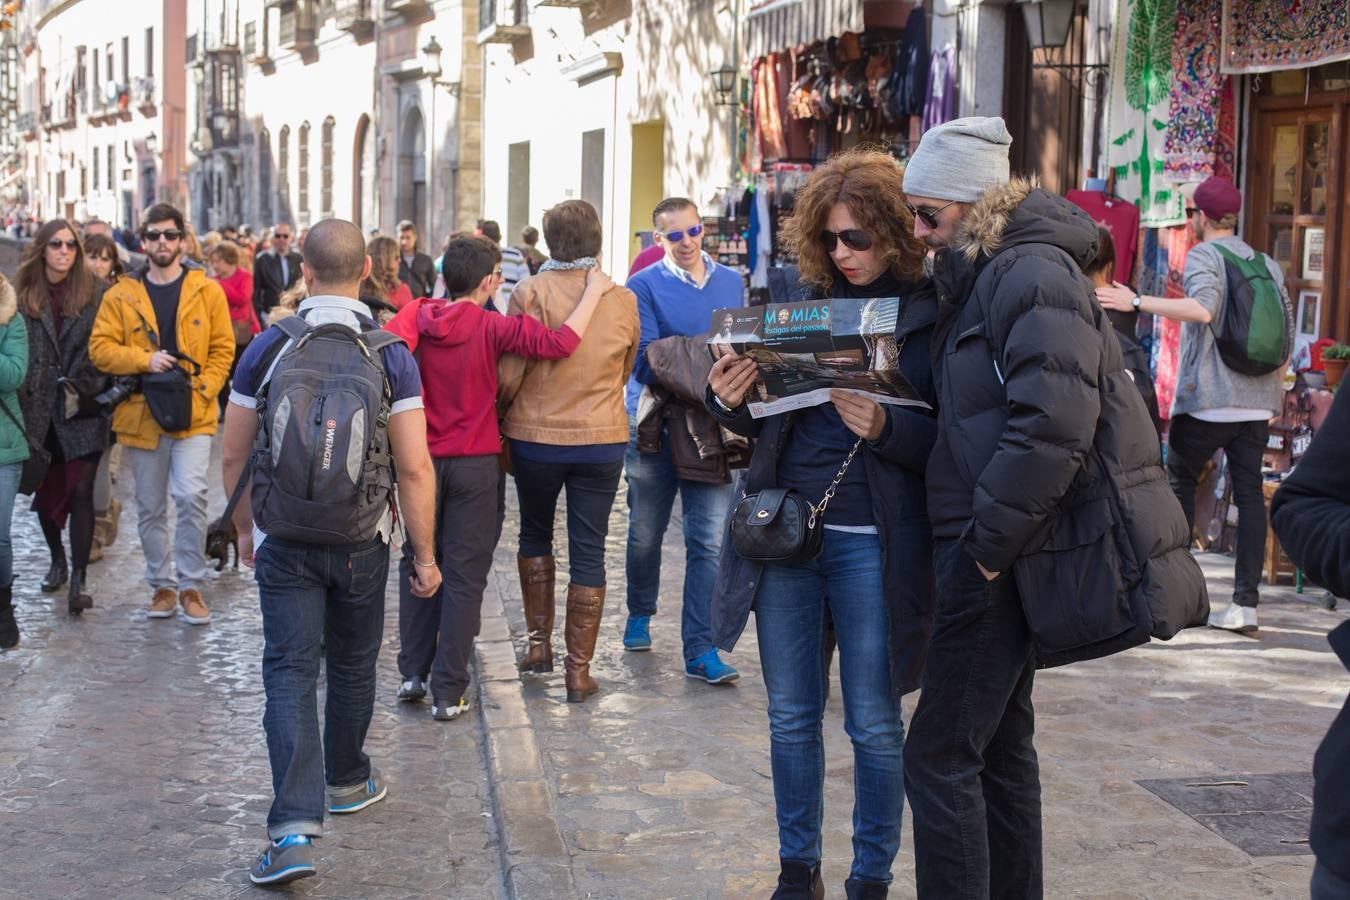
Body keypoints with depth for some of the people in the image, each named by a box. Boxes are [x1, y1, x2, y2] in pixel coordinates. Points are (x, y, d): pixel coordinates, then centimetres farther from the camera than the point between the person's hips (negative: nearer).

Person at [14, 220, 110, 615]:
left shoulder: (96, 291, 0)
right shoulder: (22, 295, 3)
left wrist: (93, 389, -7)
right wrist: (20, 400, -2)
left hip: (83, 409, -2)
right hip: (38, 410, 2)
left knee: (81, 492, -7)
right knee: (45, 492, 13)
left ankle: (78, 578, -5)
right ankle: (57, 560, 34)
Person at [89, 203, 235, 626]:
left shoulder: (207, 291, 3)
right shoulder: (121, 296, 4)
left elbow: (223, 348, 3)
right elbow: (100, 348, -1)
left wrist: (204, 388, -10)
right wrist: (145, 360, -16)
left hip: (193, 415, -2)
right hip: (141, 414, 2)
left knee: (191, 496, -16)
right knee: (150, 508, 9)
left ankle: (191, 585, -1)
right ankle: (163, 585, 24)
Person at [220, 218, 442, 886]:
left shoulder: (267, 348, -5)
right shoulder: (390, 354, -9)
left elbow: (232, 457, 2)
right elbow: (415, 468, -12)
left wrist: (245, 528, 18)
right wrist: (424, 555, -3)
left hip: (284, 539, 0)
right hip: (362, 542, 0)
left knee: (290, 673, -1)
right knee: (353, 663, 19)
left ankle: (294, 828, -12)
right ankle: (346, 780, 40)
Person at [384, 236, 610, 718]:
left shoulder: (417, 314, -5)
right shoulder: (492, 327, -14)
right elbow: (560, 343, -23)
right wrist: (594, 290, -12)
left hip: (422, 457, 4)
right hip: (475, 463, -3)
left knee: (418, 563, 18)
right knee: (463, 575, 4)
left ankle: (413, 673, 22)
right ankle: (449, 691, 6)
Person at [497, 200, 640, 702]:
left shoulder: (531, 294, -11)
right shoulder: (623, 300, -3)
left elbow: (508, 377, -10)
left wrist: (503, 417, 10)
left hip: (536, 436, -1)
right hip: (603, 440, 1)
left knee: (535, 534, 22)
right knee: (589, 552, 6)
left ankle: (539, 642, 24)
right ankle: (579, 670, 8)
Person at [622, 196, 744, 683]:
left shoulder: (731, 283, 9)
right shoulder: (643, 286, -4)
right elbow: (645, 363, -14)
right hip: (654, 425, -2)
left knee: (708, 541, -5)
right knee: (645, 533, 14)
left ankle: (700, 650, -3)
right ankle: (640, 616, 37)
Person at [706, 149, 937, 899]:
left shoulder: (933, 315, -5)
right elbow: (766, 420, 15)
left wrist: (885, 428, -24)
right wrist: (732, 401, -6)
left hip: (873, 543, -4)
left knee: (875, 723, 6)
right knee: (791, 715, 12)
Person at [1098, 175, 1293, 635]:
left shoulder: (1203, 256, -5)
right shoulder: (1267, 264, 15)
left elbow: (1202, 308, -25)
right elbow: (1285, 335, 16)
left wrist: (1136, 302, -25)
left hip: (1207, 399, -5)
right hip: (1257, 402, 6)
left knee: (1179, 480, 10)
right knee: (1249, 493, 2)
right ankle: (1245, 603, -1)